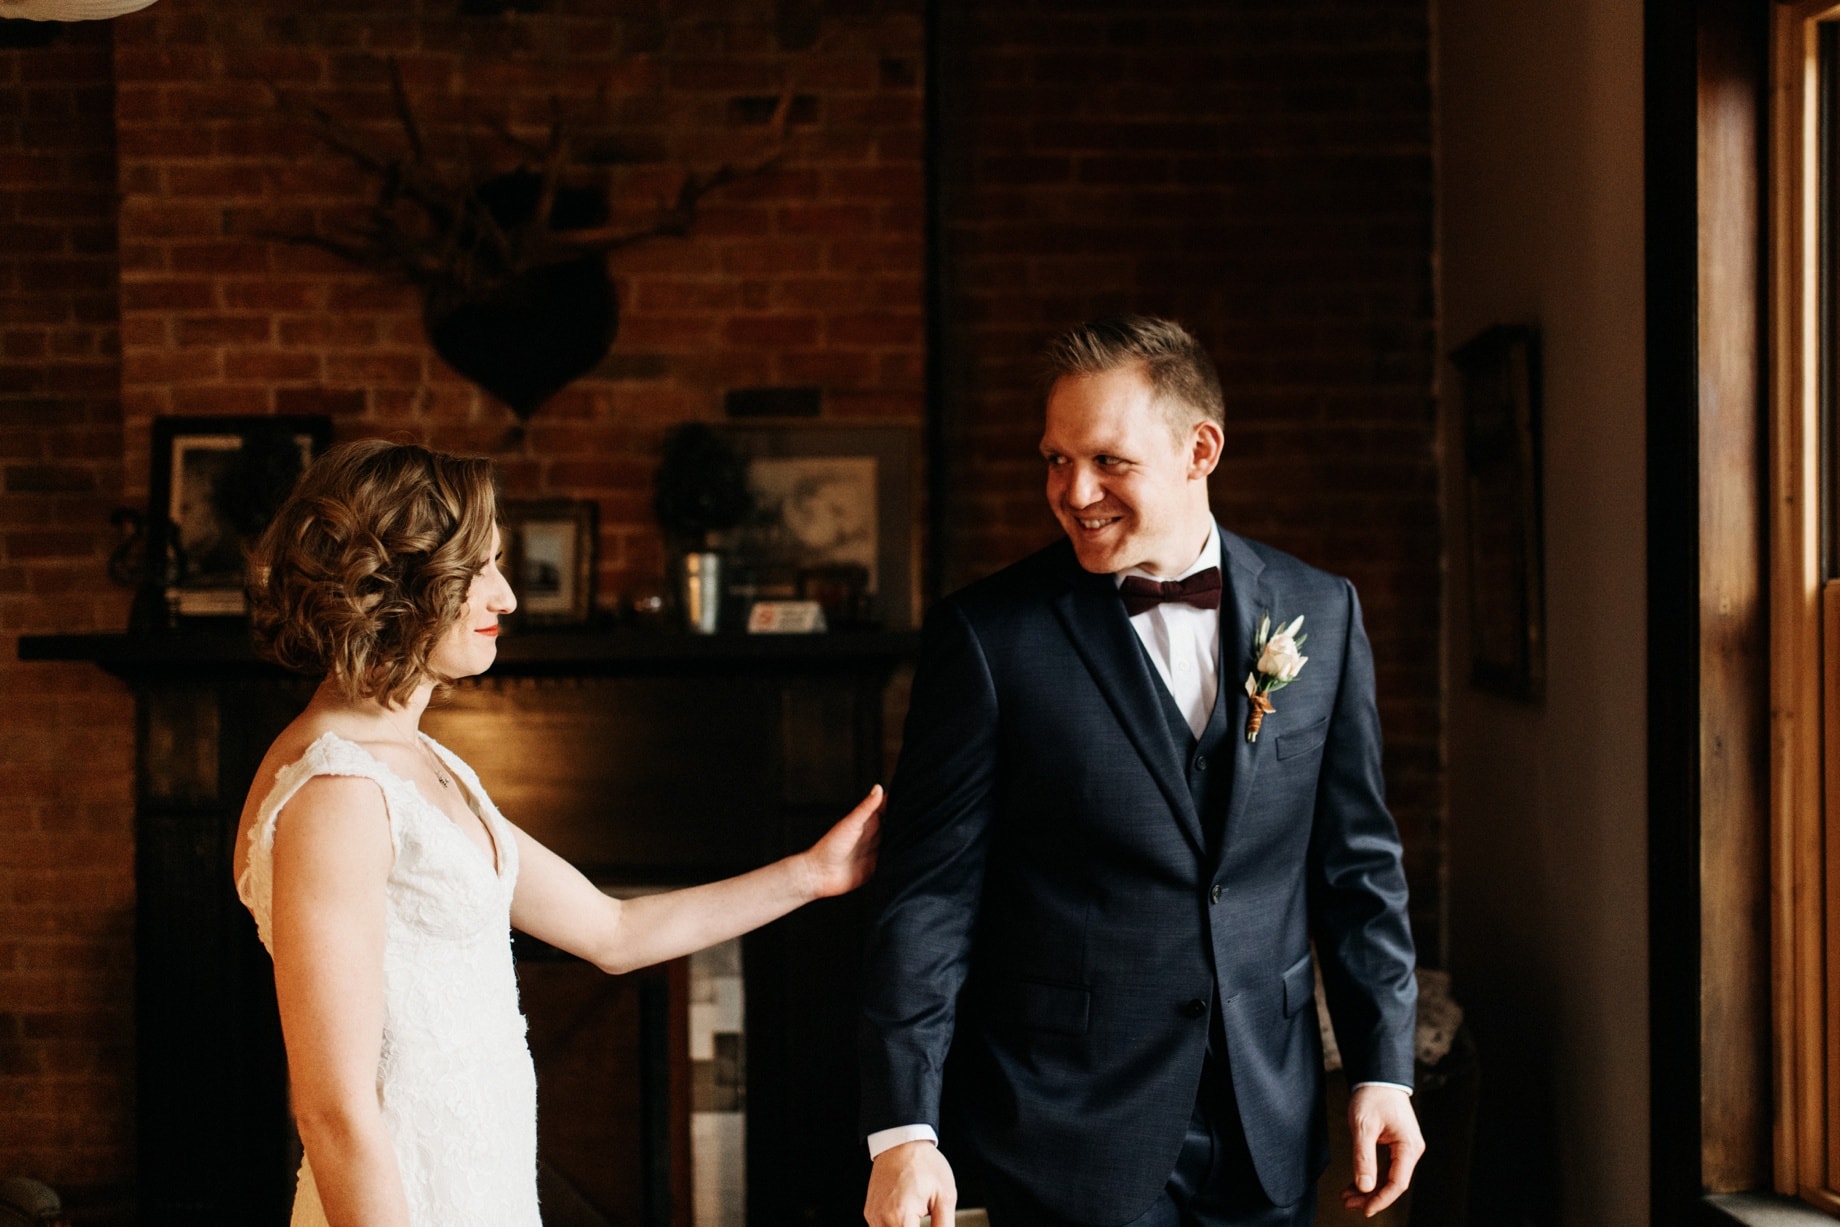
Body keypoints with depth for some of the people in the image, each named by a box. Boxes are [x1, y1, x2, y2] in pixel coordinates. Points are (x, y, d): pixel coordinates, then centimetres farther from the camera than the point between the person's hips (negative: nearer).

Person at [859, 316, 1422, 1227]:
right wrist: (903, 1131, -12)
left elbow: (1357, 862, 9)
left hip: (1270, 1135, 3)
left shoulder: (1321, 614, 3)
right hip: (1073, 1135, -3)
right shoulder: (986, 637, -7)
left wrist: (1383, 1072, 5)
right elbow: (929, 893, -8)